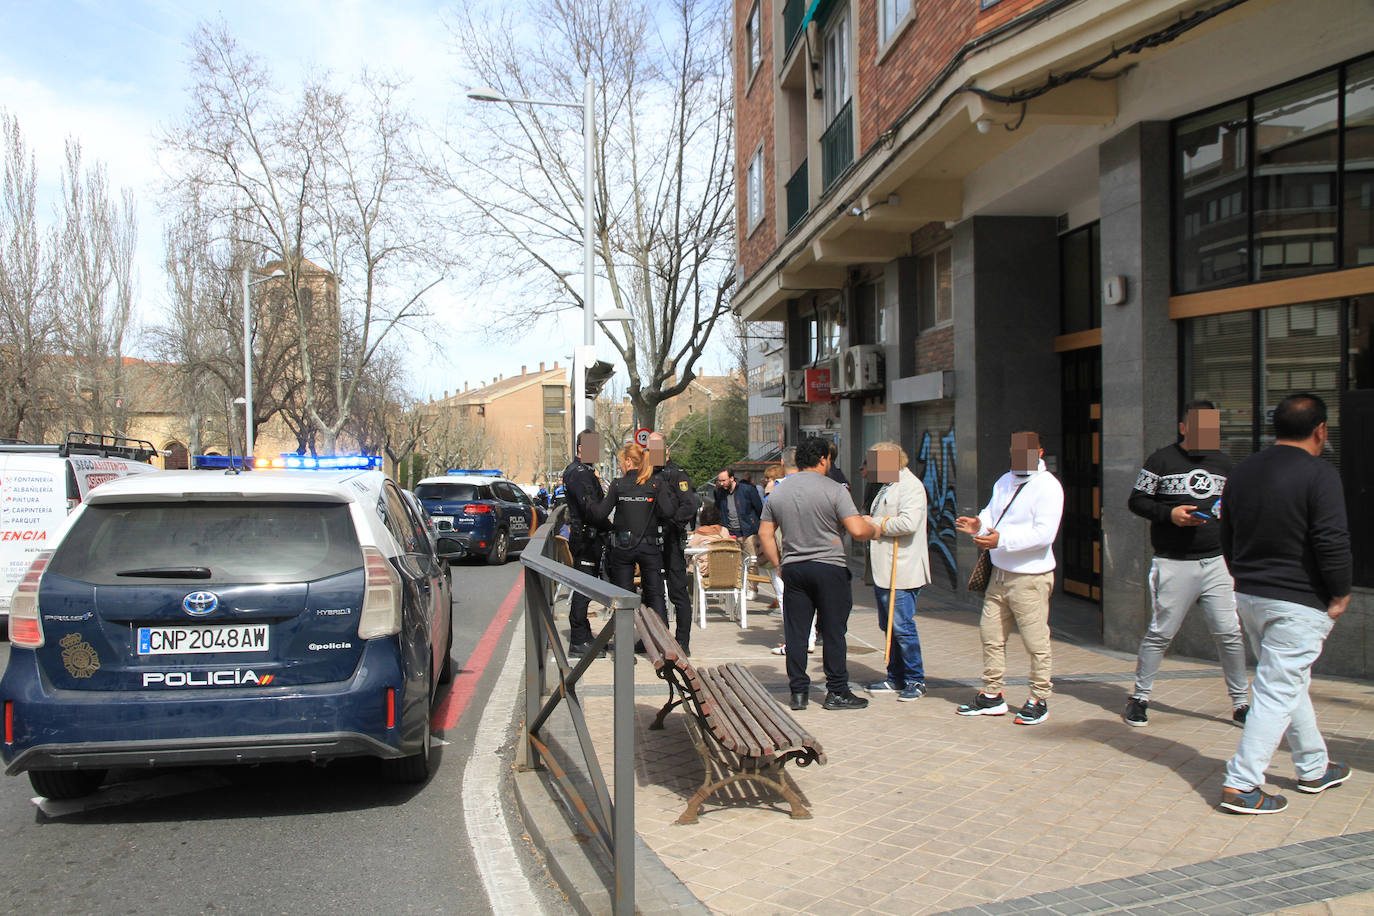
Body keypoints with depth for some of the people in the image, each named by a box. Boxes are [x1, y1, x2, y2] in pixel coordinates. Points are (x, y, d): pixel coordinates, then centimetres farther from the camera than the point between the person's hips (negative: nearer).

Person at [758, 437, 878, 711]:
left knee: (795, 632, 8)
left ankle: (798, 692, 13)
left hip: (793, 568, 5)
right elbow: (858, 531, -15)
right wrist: (873, 528, 6)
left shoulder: (778, 492, 7)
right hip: (829, 568, -4)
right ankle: (837, 692, 10)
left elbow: (765, 534, 10)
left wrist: (779, 564, 16)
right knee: (833, 632, 4)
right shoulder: (834, 490, -10)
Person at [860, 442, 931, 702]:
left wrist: (877, 524, -13)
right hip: (883, 571, 10)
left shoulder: (910, 486, -12)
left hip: (901, 573, -10)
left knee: (902, 627, -6)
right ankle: (895, 678, 24)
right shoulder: (888, 486, 20)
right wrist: (869, 522, 9)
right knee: (889, 627, 14)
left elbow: (908, 523, -25)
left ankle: (915, 680, 5)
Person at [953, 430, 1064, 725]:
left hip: (1030, 578, -8)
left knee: (1036, 642, 1)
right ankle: (992, 695, 24)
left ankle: (1039, 700, 16)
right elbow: (991, 512, 16)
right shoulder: (1004, 482, 14)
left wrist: (1001, 540, -29)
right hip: (1000, 573, 8)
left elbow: (1044, 533, -21)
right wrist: (978, 525, -9)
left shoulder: (1048, 486, -12)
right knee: (991, 635, 12)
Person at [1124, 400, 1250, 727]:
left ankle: (1241, 703, 17)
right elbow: (1137, 500, 0)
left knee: (1230, 633, 3)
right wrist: (1169, 513, -15)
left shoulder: (1222, 461, 13)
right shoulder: (1161, 460, -1)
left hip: (1215, 562, 4)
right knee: (1161, 633, 0)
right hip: (1173, 565, -4)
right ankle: (1139, 698, 15)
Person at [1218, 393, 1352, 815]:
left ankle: (1314, 769, 36)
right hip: (1297, 604, -8)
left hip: (1248, 596, 8)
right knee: (1278, 691, -3)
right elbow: (1333, 543, -19)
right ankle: (1241, 786, -2)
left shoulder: (1241, 472, 8)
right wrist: (1341, 595, -6)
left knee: (1291, 684, 21)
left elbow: (1227, 542, 14)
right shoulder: (1319, 475, -14)